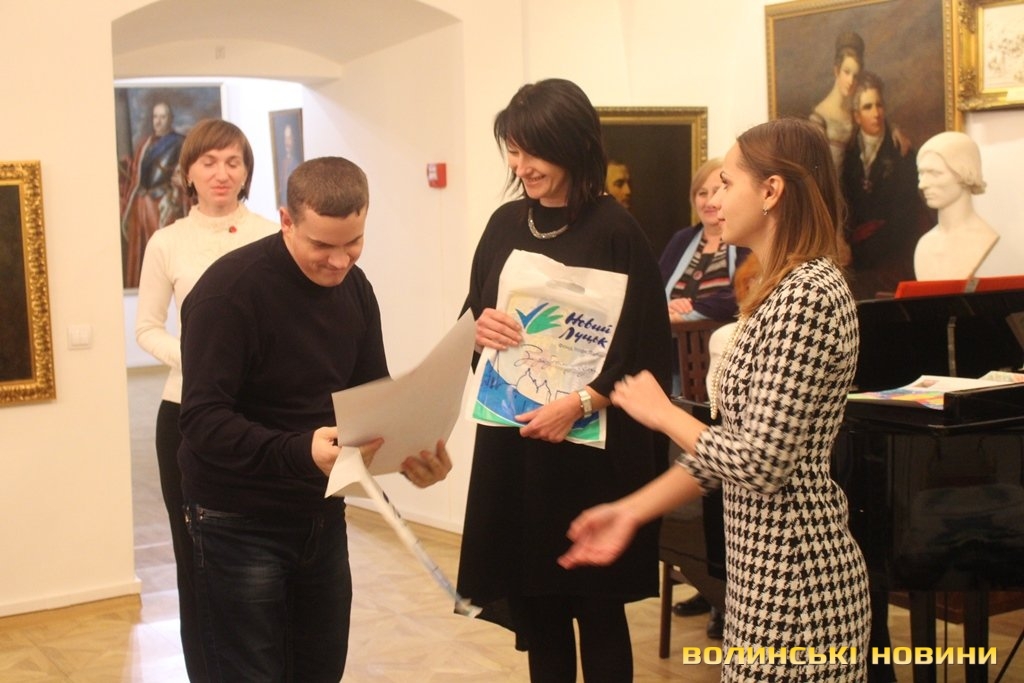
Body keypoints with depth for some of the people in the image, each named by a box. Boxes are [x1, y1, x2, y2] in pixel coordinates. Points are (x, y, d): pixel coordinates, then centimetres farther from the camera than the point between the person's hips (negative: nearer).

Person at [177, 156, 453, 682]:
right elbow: (203, 421, -25)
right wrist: (300, 451, -39)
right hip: (241, 525, -6)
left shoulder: (354, 287, 3)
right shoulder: (229, 290, -19)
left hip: (322, 515, 6)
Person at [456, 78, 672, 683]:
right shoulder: (506, 224, 8)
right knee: (533, 604, 11)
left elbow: (647, 349, -12)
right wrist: (479, 328, -8)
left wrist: (579, 403, -24)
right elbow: (471, 318, 15)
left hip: (592, 448, -5)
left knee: (596, 607, 6)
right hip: (511, 443, 5)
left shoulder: (615, 231, -10)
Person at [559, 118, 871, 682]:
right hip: (767, 566, 9)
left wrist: (661, 411, -9)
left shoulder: (807, 294, -19)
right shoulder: (783, 289, 11)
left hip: (792, 578, -9)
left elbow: (760, 463, -24)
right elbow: (734, 442, 13)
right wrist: (633, 511, 11)